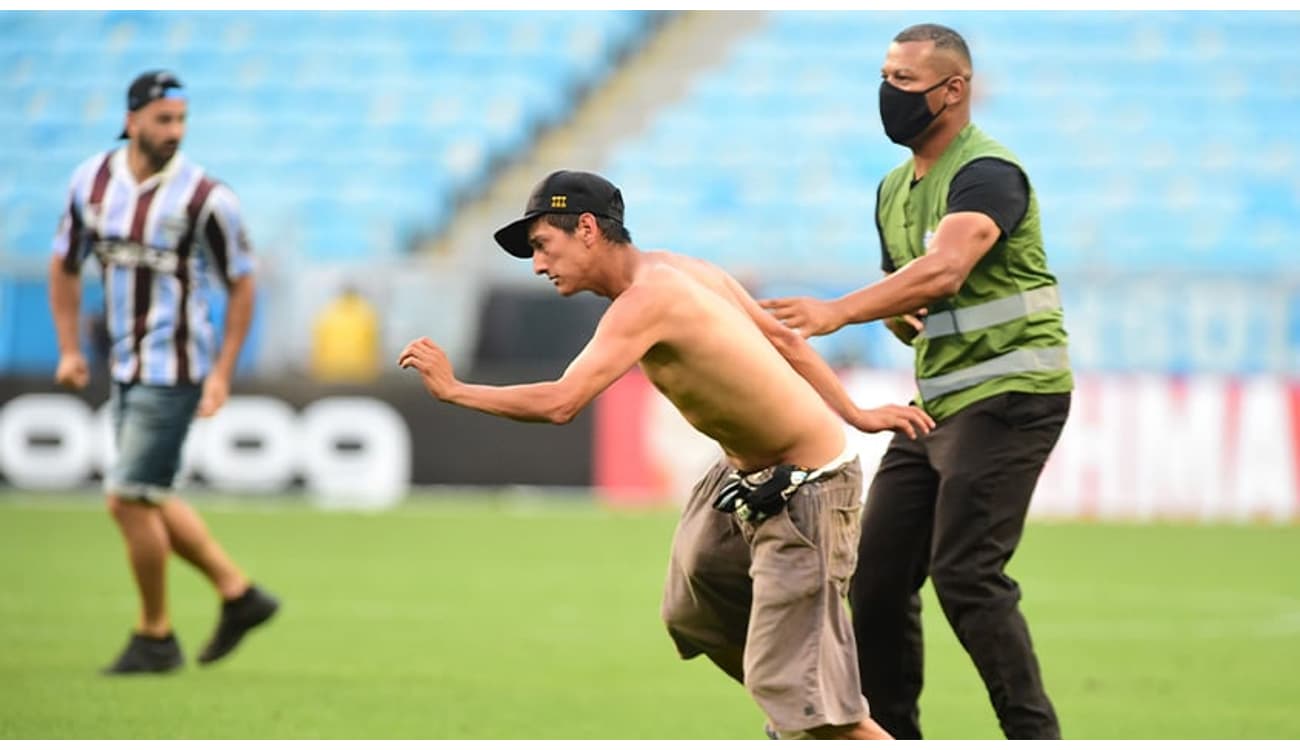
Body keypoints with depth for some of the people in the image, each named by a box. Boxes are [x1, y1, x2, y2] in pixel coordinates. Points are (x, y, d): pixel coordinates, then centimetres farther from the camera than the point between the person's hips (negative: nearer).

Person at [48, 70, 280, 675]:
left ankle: (155, 637, 5)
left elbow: (241, 284, -5)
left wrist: (223, 373, -10)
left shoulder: (206, 198, -14)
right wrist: (69, 349, 8)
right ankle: (239, 594, 28)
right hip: (126, 369, 7)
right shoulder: (92, 181, 2)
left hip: (174, 370, -7)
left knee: (128, 498, -8)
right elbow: (65, 265, 15)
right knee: (148, 500, 13)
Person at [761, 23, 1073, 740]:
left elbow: (945, 272, -32)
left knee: (965, 575, -17)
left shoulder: (987, 174, -15)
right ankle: (891, 735, 15)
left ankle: (1035, 737, -10)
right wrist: (901, 320, 0)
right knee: (877, 573, 5)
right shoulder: (894, 189, 14)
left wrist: (837, 312, -42)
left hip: (1008, 393, -9)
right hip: (936, 399, 9)